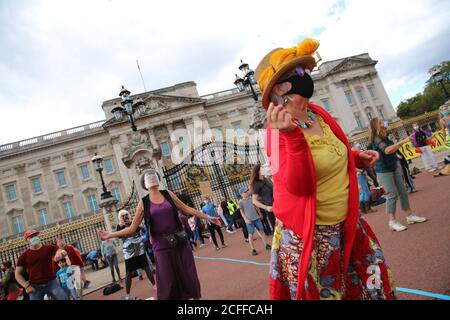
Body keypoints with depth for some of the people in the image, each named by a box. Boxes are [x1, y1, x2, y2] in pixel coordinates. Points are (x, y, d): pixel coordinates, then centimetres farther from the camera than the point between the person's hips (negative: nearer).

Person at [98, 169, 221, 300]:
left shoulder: (168, 194, 3)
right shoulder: (143, 203, -1)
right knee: (167, 281, 4)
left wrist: (207, 217, 9)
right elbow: (132, 228, 1)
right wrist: (110, 235, -8)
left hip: (180, 242, 2)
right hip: (161, 246, -1)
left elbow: (186, 209, 7)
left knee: (188, 275, 9)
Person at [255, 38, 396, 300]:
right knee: (324, 291, 13)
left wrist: (357, 158, 3)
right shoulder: (279, 129, -20)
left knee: (374, 281, 20)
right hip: (309, 235, -7)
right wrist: (293, 136, -40)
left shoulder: (318, 113, 1)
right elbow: (298, 186, -31)